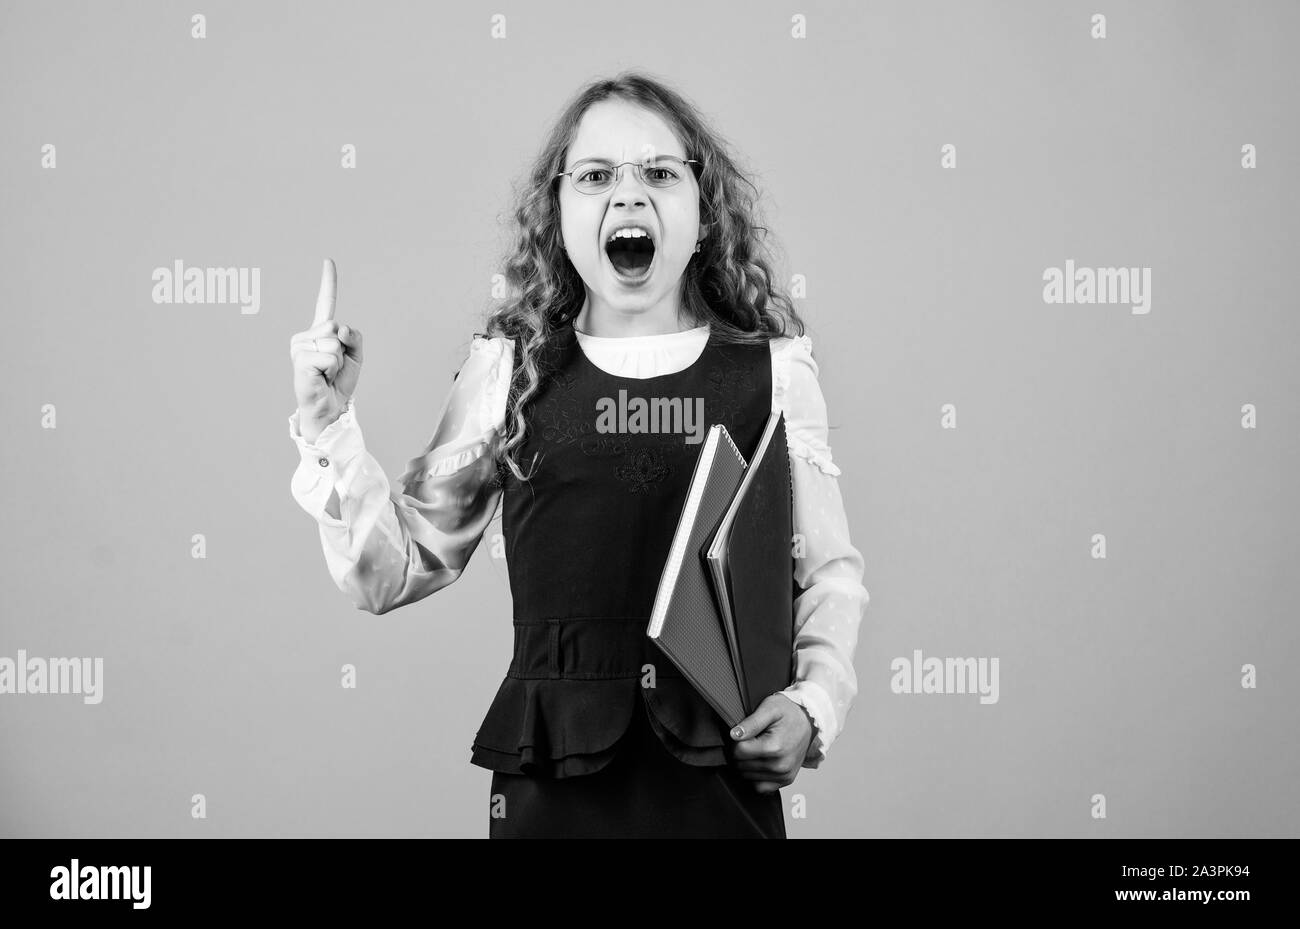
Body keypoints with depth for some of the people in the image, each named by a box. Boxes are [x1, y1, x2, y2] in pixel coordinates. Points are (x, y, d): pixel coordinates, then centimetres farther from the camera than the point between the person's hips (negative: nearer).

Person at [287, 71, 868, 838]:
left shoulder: (774, 371, 1)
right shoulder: (508, 370, 2)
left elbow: (831, 572, 8)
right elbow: (398, 570, 5)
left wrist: (814, 702, -6)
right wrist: (330, 424, -4)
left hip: (725, 781, 0)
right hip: (554, 782, 0)